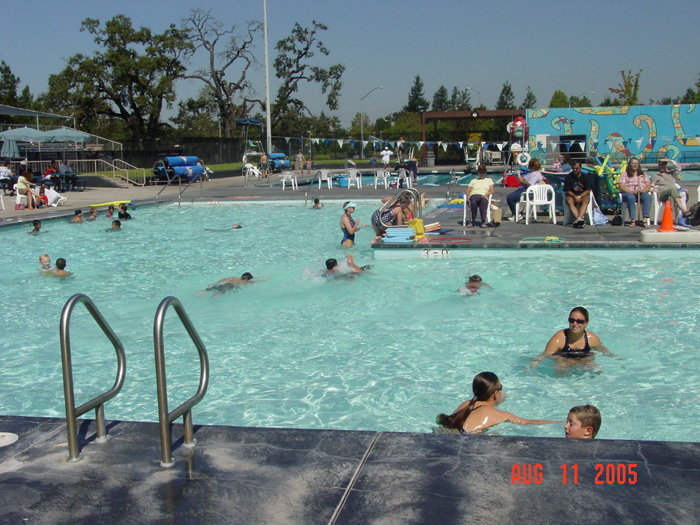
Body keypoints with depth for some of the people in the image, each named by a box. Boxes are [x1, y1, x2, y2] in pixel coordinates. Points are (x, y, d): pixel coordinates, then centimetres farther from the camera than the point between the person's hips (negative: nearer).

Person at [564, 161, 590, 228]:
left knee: (586, 200, -34)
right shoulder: (569, 177, 1)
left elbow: (588, 190, -1)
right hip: (572, 195, 0)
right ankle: (579, 219, -51)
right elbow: (568, 191, -2)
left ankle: (579, 219, -54)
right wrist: (575, 197, -20)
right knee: (569, 201, -33)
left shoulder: (585, 177, 2)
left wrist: (580, 197, -18)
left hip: (583, 195, 0)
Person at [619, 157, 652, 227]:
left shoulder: (643, 174, 25)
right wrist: (632, 192, -17)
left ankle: (645, 220, -42)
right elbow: (622, 187, 0)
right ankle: (632, 220, -43)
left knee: (648, 196, -33)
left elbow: (648, 186, 12)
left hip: (642, 193, 2)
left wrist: (643, 190, -13)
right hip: (629, 193, -2)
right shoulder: (624, 174, 16)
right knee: (631, 197, -39)